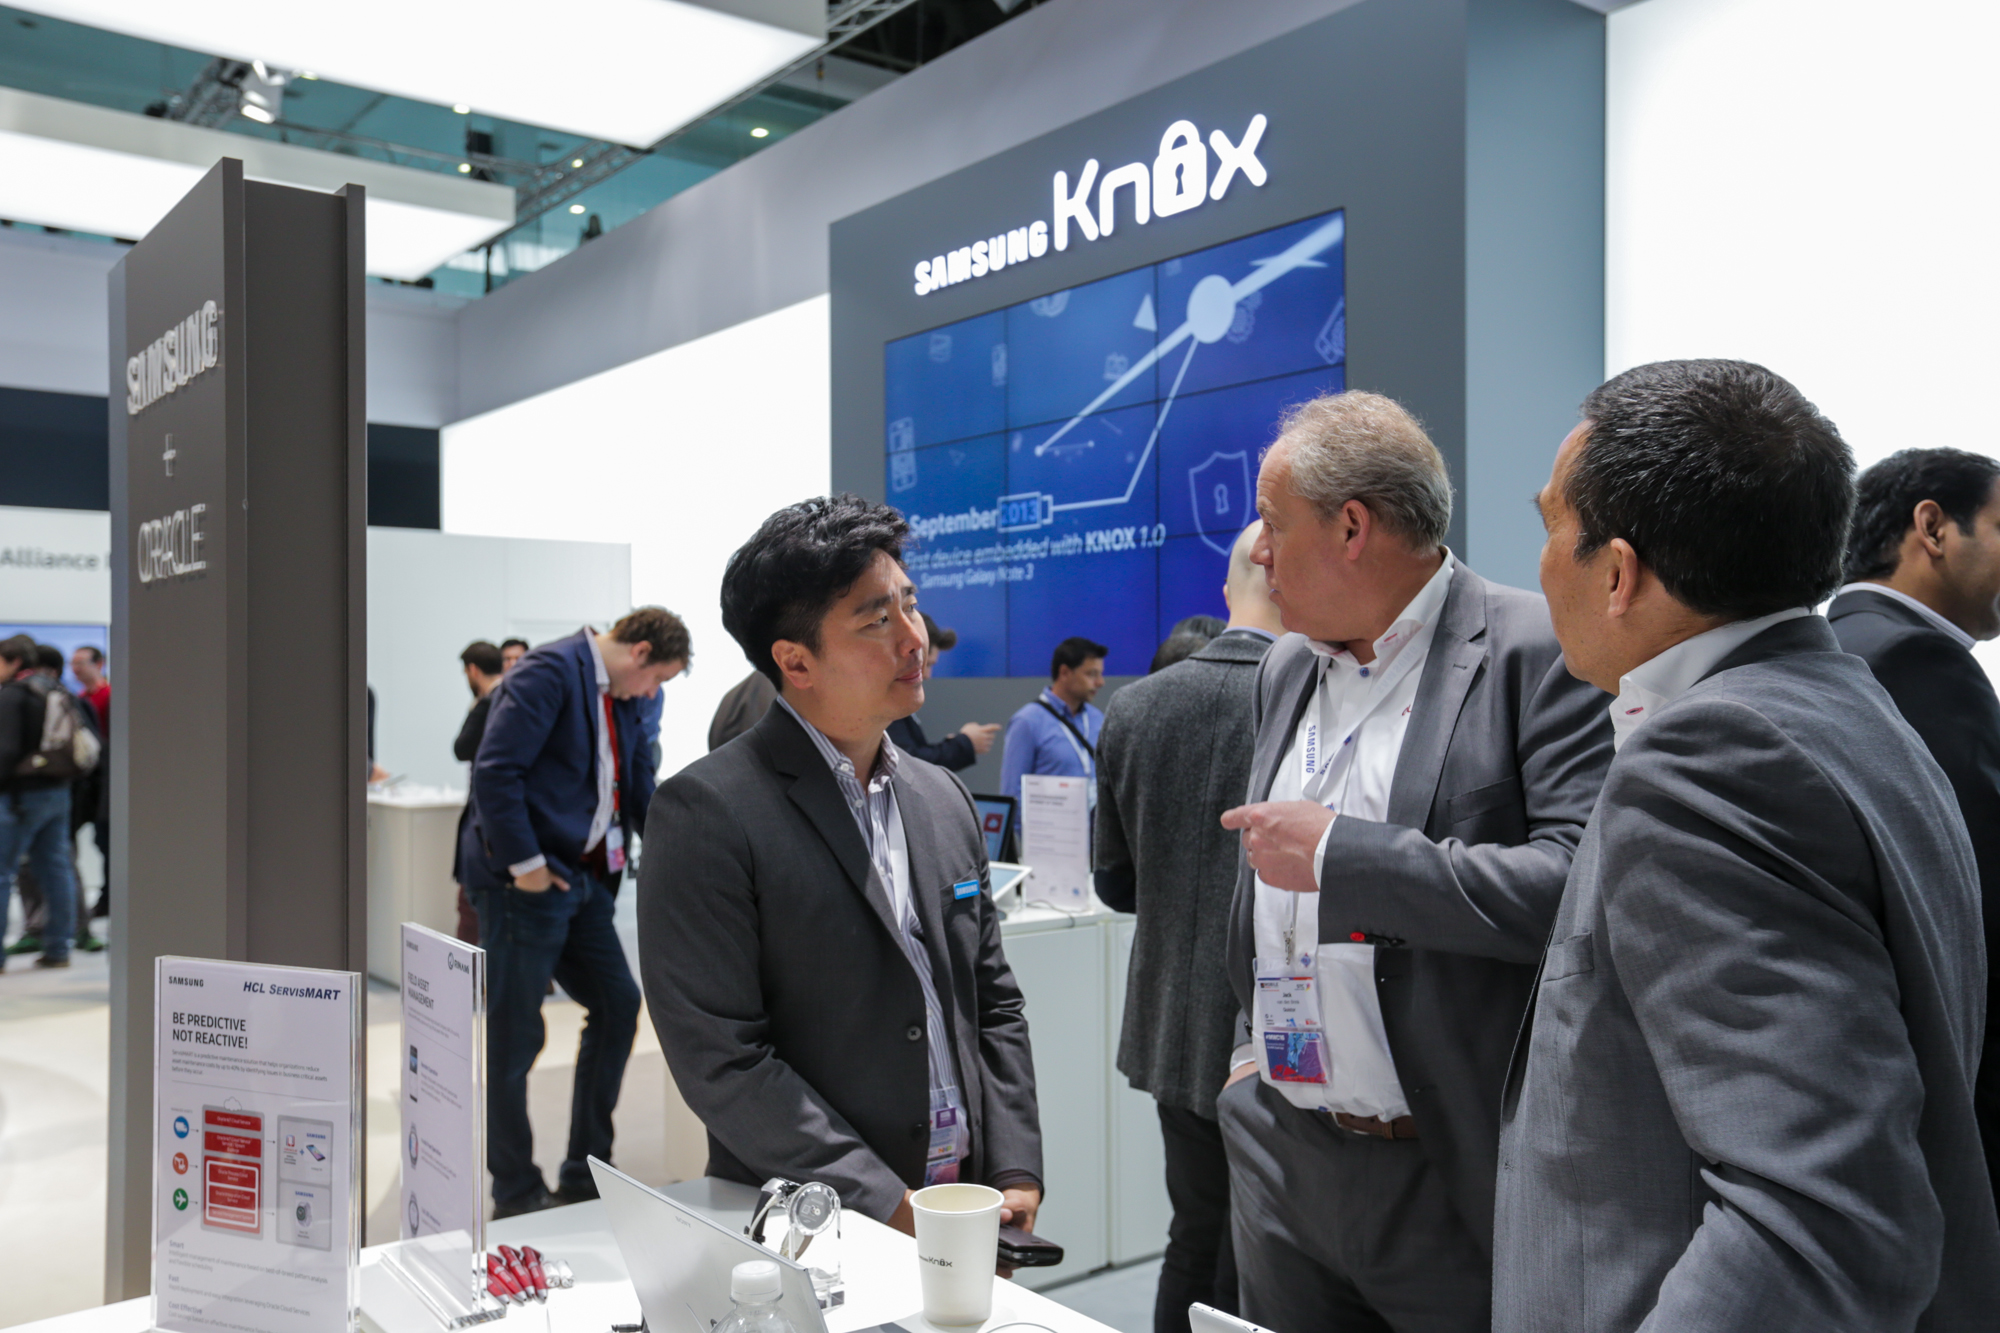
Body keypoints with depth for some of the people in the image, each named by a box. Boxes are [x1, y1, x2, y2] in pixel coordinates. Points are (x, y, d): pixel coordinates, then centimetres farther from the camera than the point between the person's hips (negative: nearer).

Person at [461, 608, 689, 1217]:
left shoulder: (624, 703, 15)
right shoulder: (550, 672, -13)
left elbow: (642, 796, 19)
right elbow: (495, 769, -20)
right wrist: (525, 863, -18)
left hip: (583, 879, 9)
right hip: (528, 882, -9)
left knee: (618, 1005, 11)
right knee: (514, 1036, 1)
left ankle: (584, 1176, 24)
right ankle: (516, 1196, 15)